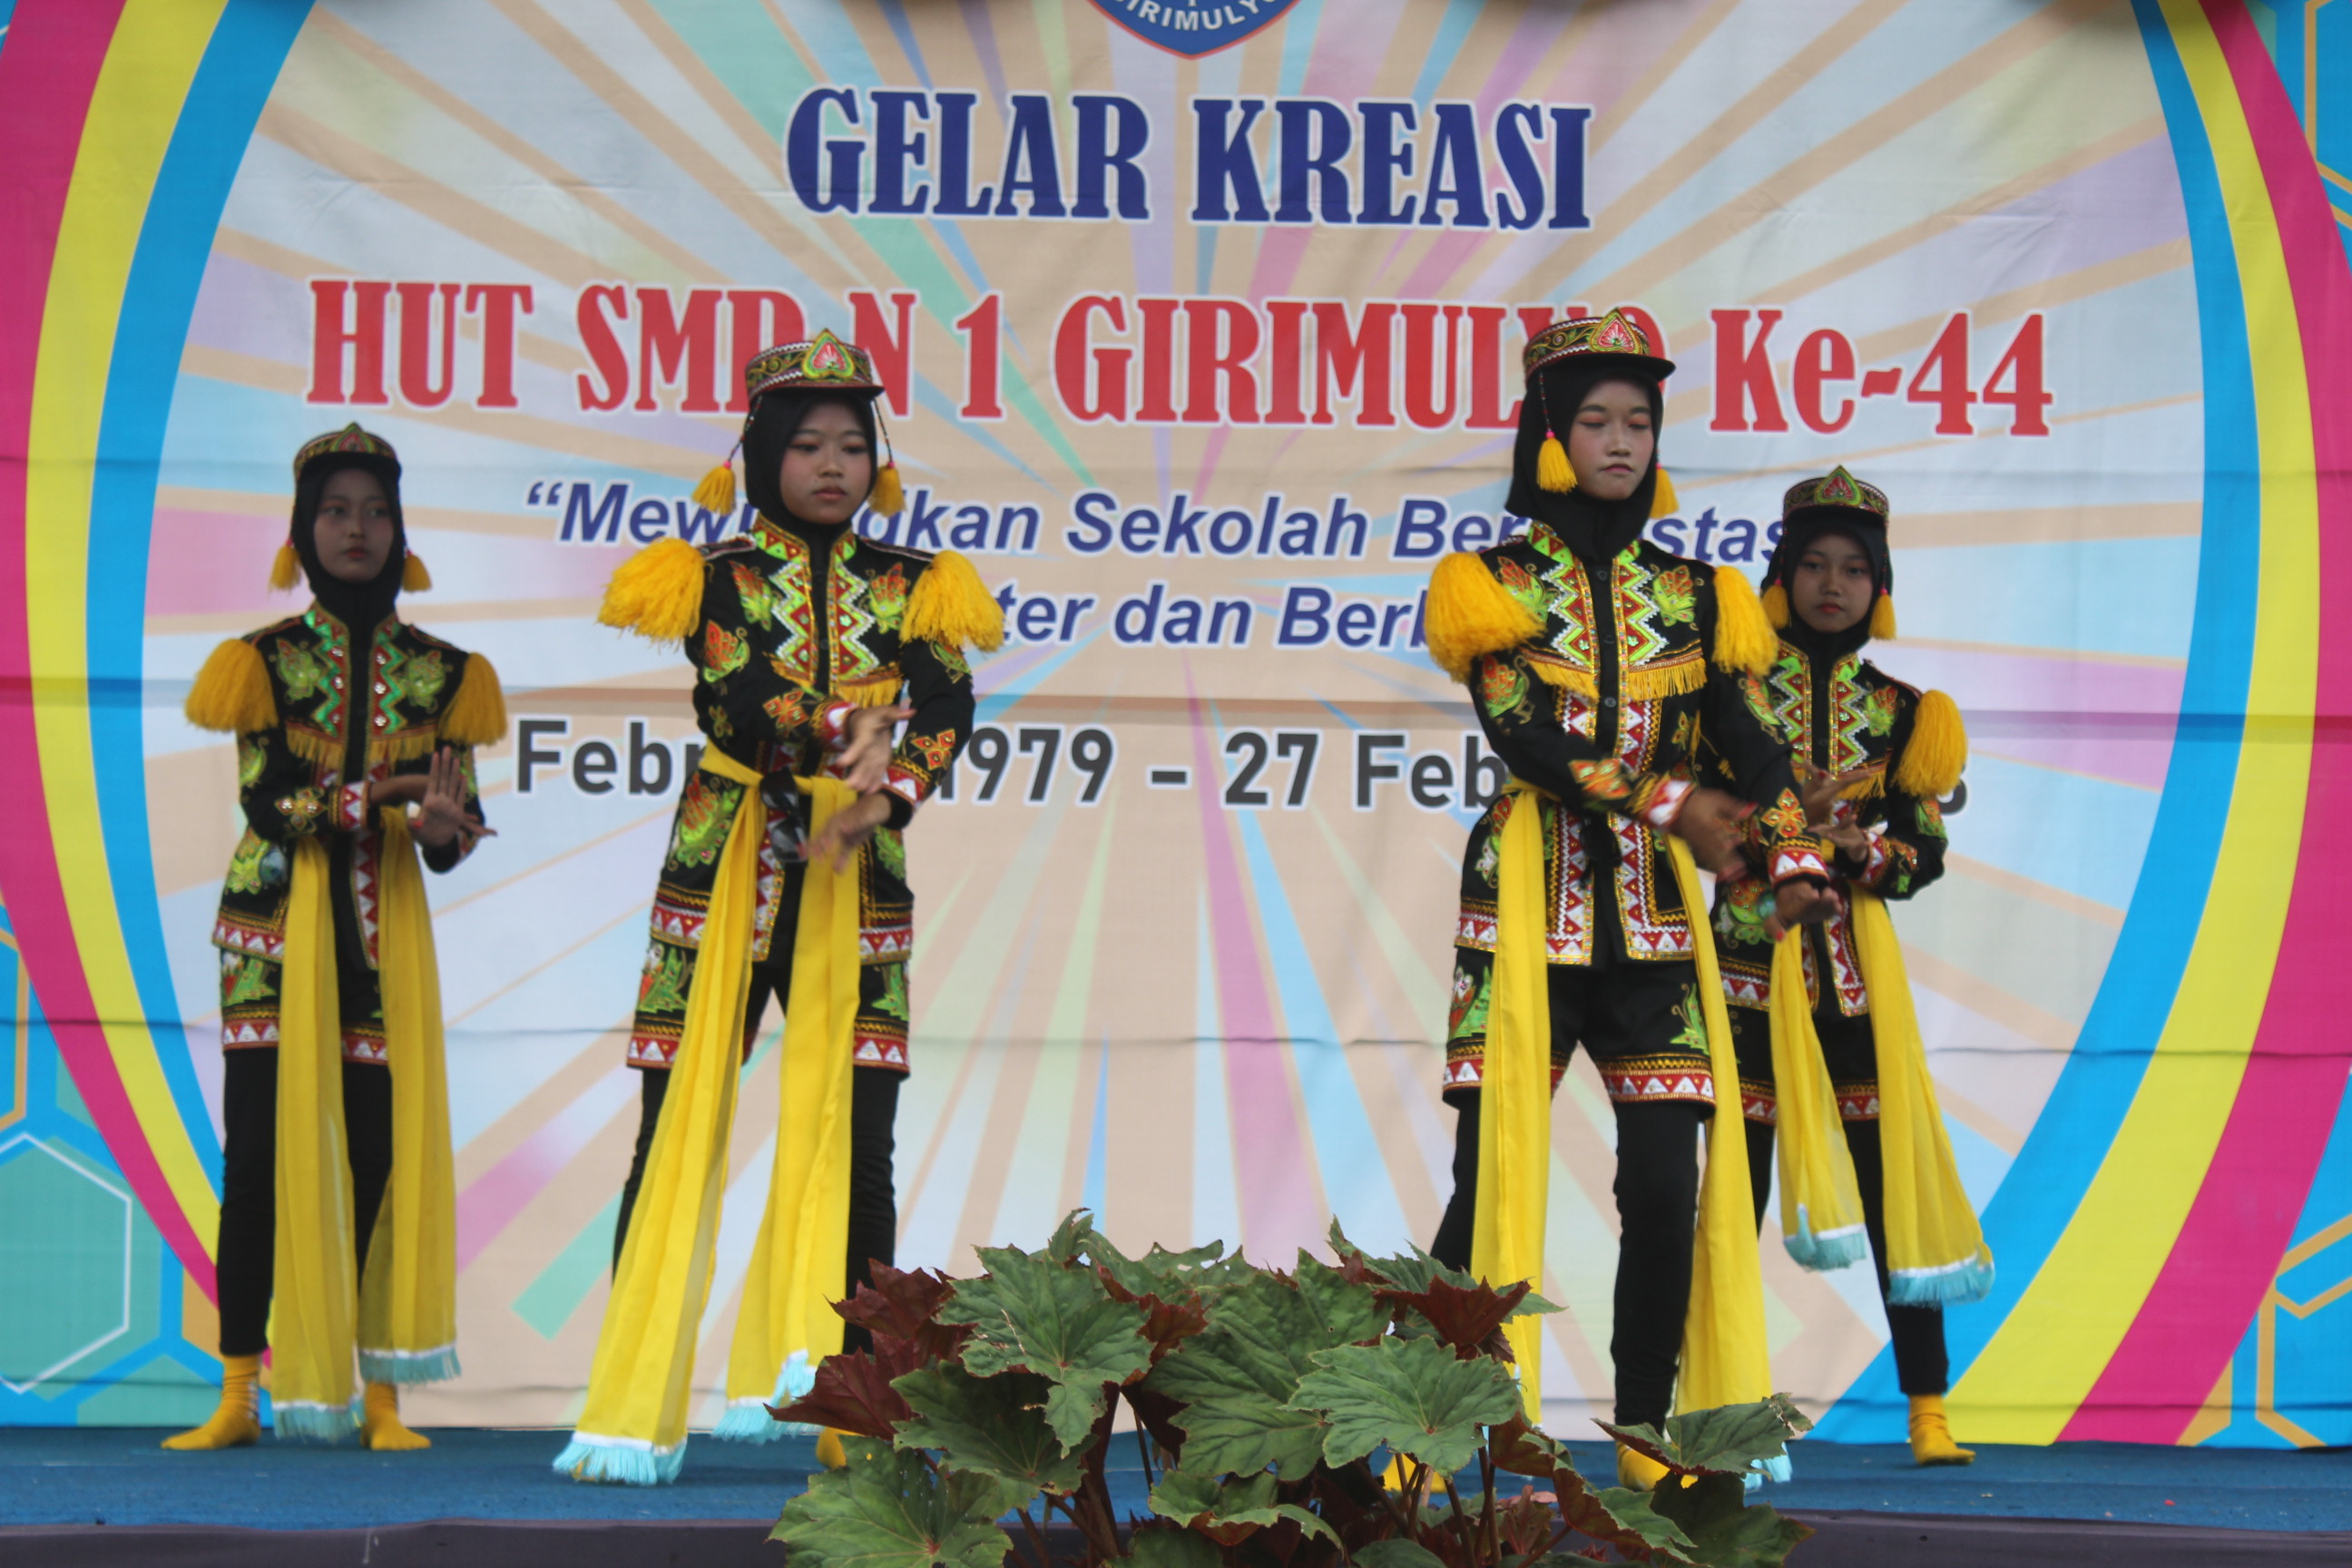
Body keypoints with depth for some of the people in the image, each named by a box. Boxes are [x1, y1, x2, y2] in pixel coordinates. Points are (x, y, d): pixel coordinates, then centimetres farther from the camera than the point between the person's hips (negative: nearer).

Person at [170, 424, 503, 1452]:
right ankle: (240, 1393, -4)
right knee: (261, 1144, -7)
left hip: (383, 926, 2)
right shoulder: (267, 661, 4)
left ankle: (379, 1392, 0)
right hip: (275, 922, -2)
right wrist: (390, 799, -21)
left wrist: (443, 830, -20)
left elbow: (456, 816, 4)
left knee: (382, 1145, -5)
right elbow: (265, 798, -10)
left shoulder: (437, 672, 9)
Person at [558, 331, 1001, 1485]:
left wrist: (886, 791, -24)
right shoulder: (717, 574, 5)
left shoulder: (907, 587, 10)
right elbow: (735, 695, -13)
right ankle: (634, 1411, -1)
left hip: (857, 878, 2)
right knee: (680, 1133, -4)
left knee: (853, 1142, -3)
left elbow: (947, 709, -7)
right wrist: (842, 736, -29)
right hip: (726, 867, -2)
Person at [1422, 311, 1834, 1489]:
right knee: (1494, 1172, -7)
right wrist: (1672, 806, -15)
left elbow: (1748, 746, 5)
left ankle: (1646, 1433, 7)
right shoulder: (1500, 583, 4)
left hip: (1652, 909, 3)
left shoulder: (1688, 597, 14)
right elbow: (1522, 734, -11)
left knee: (1668, 1179, -2)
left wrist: (1793, 859, -11)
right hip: (1531, 898, -3)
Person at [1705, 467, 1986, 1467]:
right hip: (1750, 955, -2)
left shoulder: (1895, 708, 10)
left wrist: (1850, 841, -10)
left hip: (1853, 960, 2)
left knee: (1891, 1175, 0)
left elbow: (1925, 854, 8)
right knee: (1735, 1180, -2)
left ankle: (1929, 1411, 5)